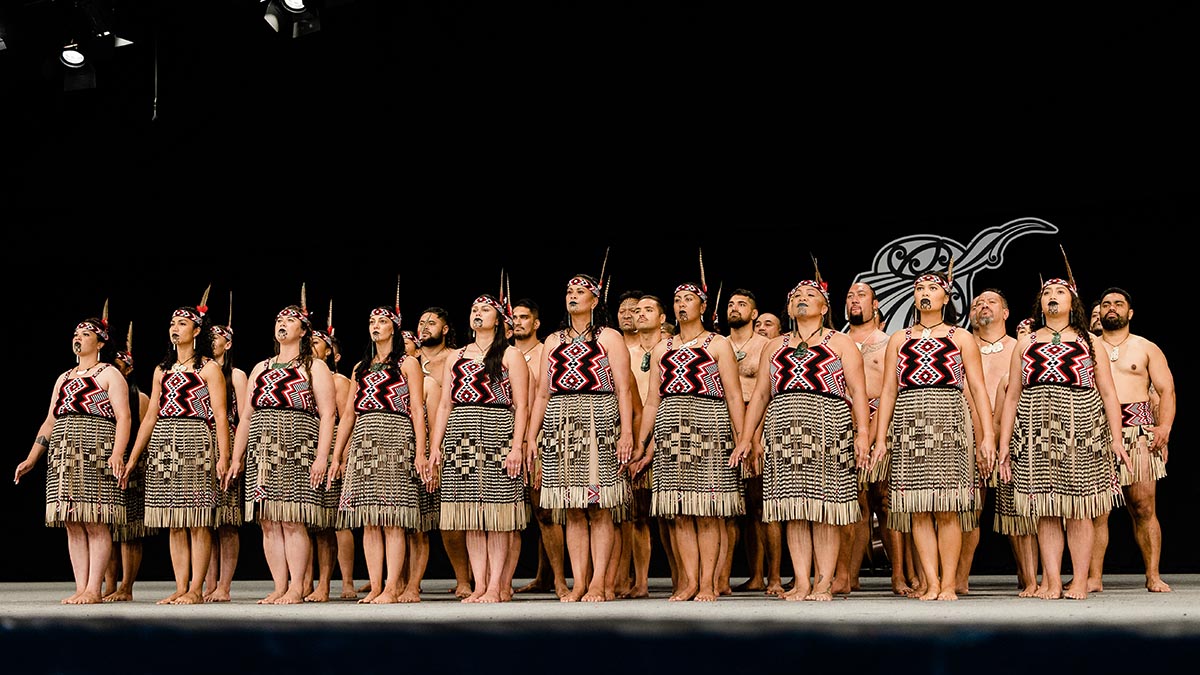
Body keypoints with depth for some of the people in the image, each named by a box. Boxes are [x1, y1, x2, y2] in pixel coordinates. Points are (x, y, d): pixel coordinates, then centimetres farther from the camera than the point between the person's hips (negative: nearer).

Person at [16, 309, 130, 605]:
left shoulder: (110, 374, 3)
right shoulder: (64, 378, 23)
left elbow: (123, 417, -7)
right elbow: (50, 421, 24)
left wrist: (118, 453, -21)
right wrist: (31, 459, 18)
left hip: (96, 455, -6)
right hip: (63, 458, 7)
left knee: (95, 523, -8)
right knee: (72, 524, 2)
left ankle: (93, 589, -8)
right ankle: (80, 588, 4)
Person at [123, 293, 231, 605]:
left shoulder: (208, 368, 3)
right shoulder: (162, 370, 18)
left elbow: (220, 414, -4)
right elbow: (151, 416, 18)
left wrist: (223, 456, -14)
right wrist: (132, 458, 14)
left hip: (196, 444, -5)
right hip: (164, 448, 6)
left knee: (198, 522, -5)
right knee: (175, 524, 5)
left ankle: (196, 589, -2)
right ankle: (180, 588, 8)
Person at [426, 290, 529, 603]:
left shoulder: (510, 355, 7)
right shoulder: (455, 357, 20)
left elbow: (521, 405, 0)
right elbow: (444, 404, 17)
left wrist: (517, 446, -11)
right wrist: (434, 447, 8)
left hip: (497, 435, -4)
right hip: (460, 437, 4)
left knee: (496, 517, -6)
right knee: (470, 517, 1)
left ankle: (494, 587, -4)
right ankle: (478, 586, 5)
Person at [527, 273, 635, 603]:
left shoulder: (609, 337, 8)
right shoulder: (553, 341, 19)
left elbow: (623, 389, 0)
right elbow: (542, 393, 17)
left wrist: (626, 432, -10)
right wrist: (531, 435, 10)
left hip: (598, 423, -4)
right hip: (560, 426, 4)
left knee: (599, 509, -5)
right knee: (573, 512, 3)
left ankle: (598, 584, -3)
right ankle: (578, 584, 6)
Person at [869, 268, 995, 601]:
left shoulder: (961, 338, 14)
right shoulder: (899, 339, 18)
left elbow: (978, 389, 9)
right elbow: (889, 390, 15)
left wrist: (987, 434, -1)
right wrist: (881, 437, 6)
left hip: (949, 422, -2)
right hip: (909, 423, 2)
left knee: (947, 508, -6)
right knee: (919, 509, -3)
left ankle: (948, 583, -2)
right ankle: (931, 583, -1)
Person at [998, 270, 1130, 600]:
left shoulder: (1089, 342, 12)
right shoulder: (1026, 343, 14)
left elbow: (1108, 393, 7)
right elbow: (1012, 396, 12)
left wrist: (1116, 437, -3)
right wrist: (1004, 444, 6)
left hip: (1080, 431, -1)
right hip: (1037, 433, 1)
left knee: (1078, 508, -1)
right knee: (1046, 510, 0)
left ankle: (1080, 580, 5)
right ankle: (1051, 581, 2)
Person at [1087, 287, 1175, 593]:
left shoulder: (1146, 348, 15)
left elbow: (1166, 390, 8)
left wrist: (1164, 425, -8)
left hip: (1139, 432, 0)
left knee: (1144, 508, -4)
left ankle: (1153, 576, 2)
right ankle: (1094, 578, -2)